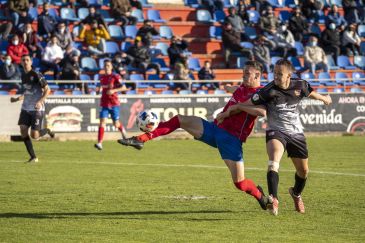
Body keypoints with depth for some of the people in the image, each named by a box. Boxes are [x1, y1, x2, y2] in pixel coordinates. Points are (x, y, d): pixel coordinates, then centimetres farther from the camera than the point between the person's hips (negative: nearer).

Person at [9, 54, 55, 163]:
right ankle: (33, 157, 2)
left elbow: (47, 90, -11)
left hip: (37, 109, -6)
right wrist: (17, 98, 13)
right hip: (25, 108, 6)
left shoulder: (37, 75, -11)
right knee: (23, 131, -8)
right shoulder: (23, 76, 12)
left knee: (34, 136, -10)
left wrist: (40, 101, -24)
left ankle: (47, 131, 25)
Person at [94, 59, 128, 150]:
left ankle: (123, 130, 42)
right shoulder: (102, 78, 10)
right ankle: (100, 143, -20)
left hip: (114, 103, -3)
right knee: (102, 121, -13)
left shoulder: (115, 77, -6)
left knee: (116, 124, 5)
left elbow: (124, 88, -12)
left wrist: (113, 90, -23)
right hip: (104, 104, 3)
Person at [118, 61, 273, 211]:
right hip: (215, 128, 7)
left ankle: (261, 197, 22)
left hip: (231, 138, -7)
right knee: (180, 120, -6)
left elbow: (262, 111, -32)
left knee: (239, 182, -11)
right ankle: (141, 140, -8)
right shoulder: (241, 88, 15)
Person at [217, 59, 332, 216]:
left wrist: (324, 98, 36)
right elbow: (246, 104, -15)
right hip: (276, 132, -4)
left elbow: (311, 93, 17)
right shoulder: (268, 91, -18)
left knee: (303, 171, 14)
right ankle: (274, 200, -42)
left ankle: (296, 194, 46)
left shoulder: (300, 85, -6)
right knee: (274, 161, -33)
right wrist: (228, 112, -23)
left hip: (296, 133, 4)